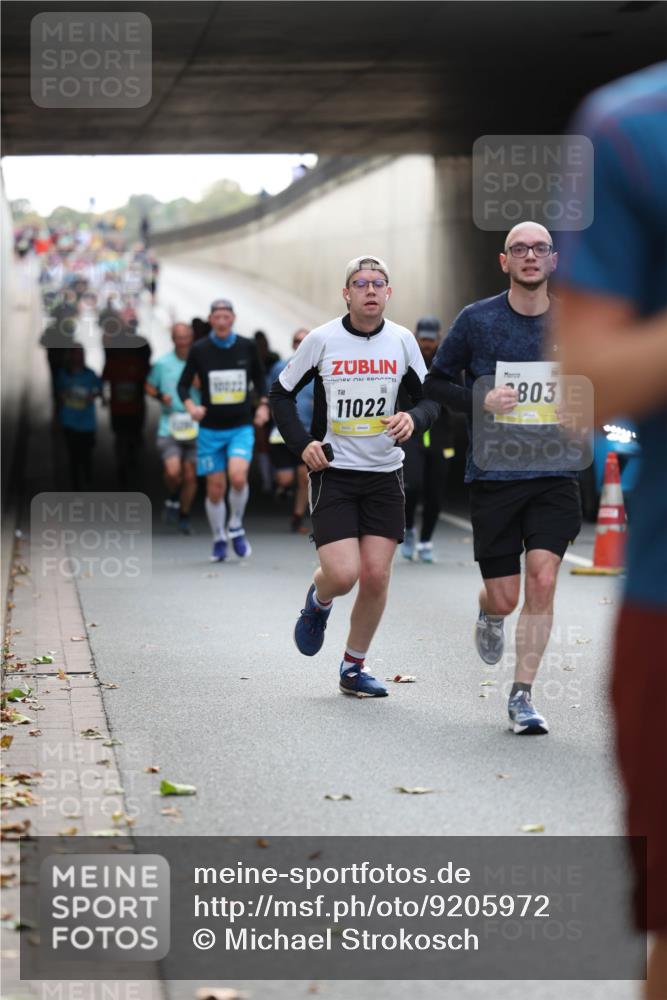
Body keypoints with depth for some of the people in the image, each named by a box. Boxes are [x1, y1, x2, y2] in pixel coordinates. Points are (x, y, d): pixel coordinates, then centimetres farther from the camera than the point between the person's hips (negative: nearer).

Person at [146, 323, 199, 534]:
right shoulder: (162, 363, 3)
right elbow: (149, 386, 15)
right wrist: (160, 396, -5)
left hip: (195, 428, 1)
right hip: (169, 427, -1)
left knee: (190, 476, 4)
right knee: (173, 472, -18)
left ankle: (184, 518, 21)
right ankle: (173, 499, 14)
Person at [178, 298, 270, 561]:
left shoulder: (247, 347, 1)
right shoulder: (199, 350, -2)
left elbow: (259, 377, 16)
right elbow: (183, 384, 3)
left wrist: (263, 404, 3)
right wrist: (190, 405, -15)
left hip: (241, 426, 0)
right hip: (210, 428, 0)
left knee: (238, 477, -22)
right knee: (215, 488, 1)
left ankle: (235, 527, 3)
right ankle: (219, 539, 21)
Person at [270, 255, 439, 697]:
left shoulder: (402, 340, 1)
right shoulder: (322, 339, -6)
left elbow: (430, 397, 10)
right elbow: (282, 394, 6)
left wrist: (414, 418, -13)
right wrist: (302, 443, -8)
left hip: (385, 474, 3)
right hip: (333, 473, -3)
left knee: (377, 576, -1)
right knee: (343, 574, -14)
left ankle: (354, 667, 18)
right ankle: (318, 602, 24)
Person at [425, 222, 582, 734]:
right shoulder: (477, 320, -2)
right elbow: (436, 381, 6)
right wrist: (481, 400, -12)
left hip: (555, 474, 1)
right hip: (493, 475, -1)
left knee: (542, 580, -13)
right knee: (504, 597, 1)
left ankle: (522, 696, -2)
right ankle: (489, 617, 40)